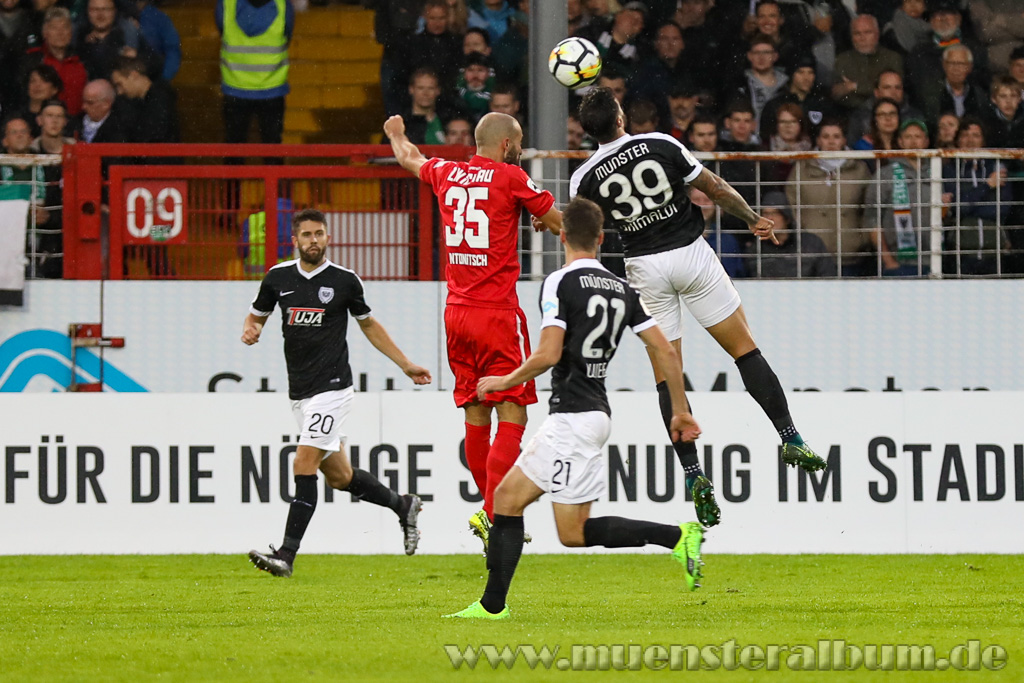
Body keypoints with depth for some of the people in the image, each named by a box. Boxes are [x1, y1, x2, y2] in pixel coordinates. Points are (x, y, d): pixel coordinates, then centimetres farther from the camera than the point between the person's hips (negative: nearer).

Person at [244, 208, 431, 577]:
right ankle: (403, 505, 33)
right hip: (299, 392, 5)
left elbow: (368, 324, 13)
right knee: (338, 475, 10)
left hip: (332, 387, -5)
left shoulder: (345, 280, -2)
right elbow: (256, 315, 18)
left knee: (304, 465, -16)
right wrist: (250, 330, -7)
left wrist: (405, 364, 17)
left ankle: (286, 555, -18)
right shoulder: (279, 277, 5)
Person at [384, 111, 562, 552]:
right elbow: (559, 223, 3)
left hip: (456, 313, 6)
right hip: (497, 313, -6)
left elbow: (409, 158, 32)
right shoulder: (510, 177, -7)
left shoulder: (447, 175, 9)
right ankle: (492, 515, -17)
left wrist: (396, 133, 54)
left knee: (475, 419, 12)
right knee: (512, 417, -6)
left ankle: (494, 514, 21)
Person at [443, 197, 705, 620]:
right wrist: (681, 411, 15)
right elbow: (666, 351, 8)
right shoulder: (621, 289, 10)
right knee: (508, 496, 11)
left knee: (574, 533, -5)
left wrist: (506, 381, -1)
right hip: (595, 413, 9)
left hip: (572, 417, -9)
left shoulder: (560, 284, -10)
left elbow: (548, 354, -19)